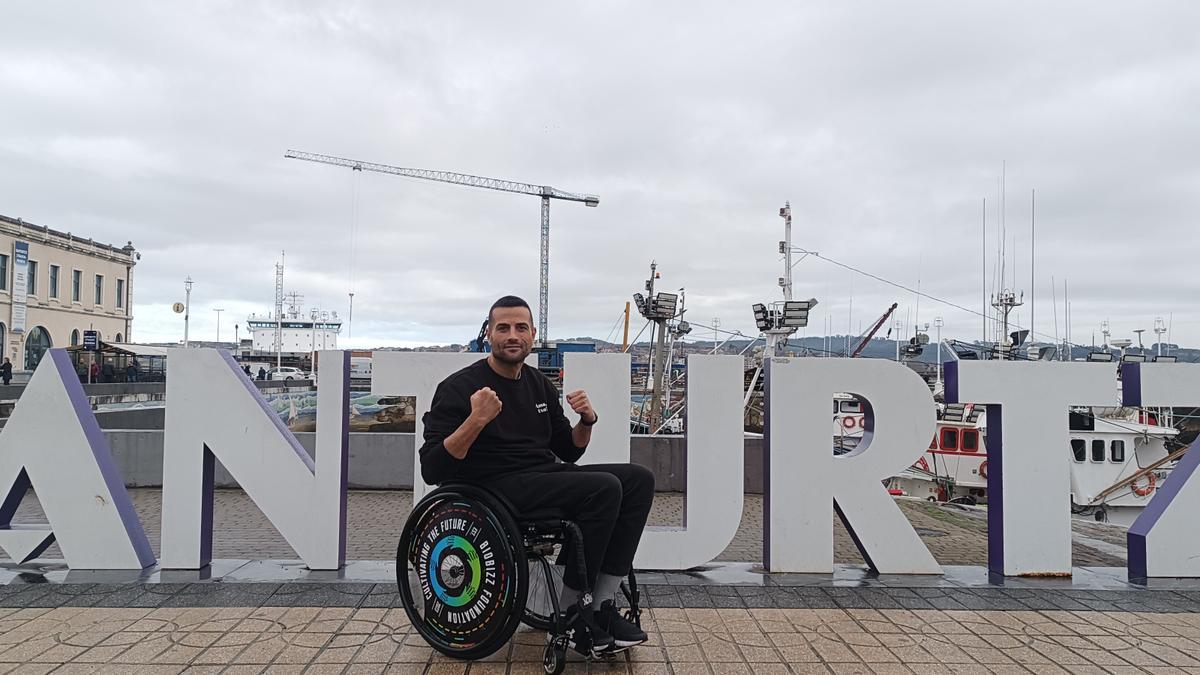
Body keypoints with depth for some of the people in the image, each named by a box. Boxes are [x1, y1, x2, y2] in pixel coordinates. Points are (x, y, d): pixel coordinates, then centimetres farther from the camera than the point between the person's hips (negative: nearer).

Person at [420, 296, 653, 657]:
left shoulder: (540, 385, 13)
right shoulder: (460, 387, -8)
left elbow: (569, 452, 20)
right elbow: (432, 471, -15)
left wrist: (587, 420, -1)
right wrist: (476, 420, -27)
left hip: (546, 477, 8)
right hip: (498, 487, -8)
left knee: (639, 479, -8)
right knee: (604, 488, -26)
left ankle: (601, 607, -10)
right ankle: (570, 620, -14)